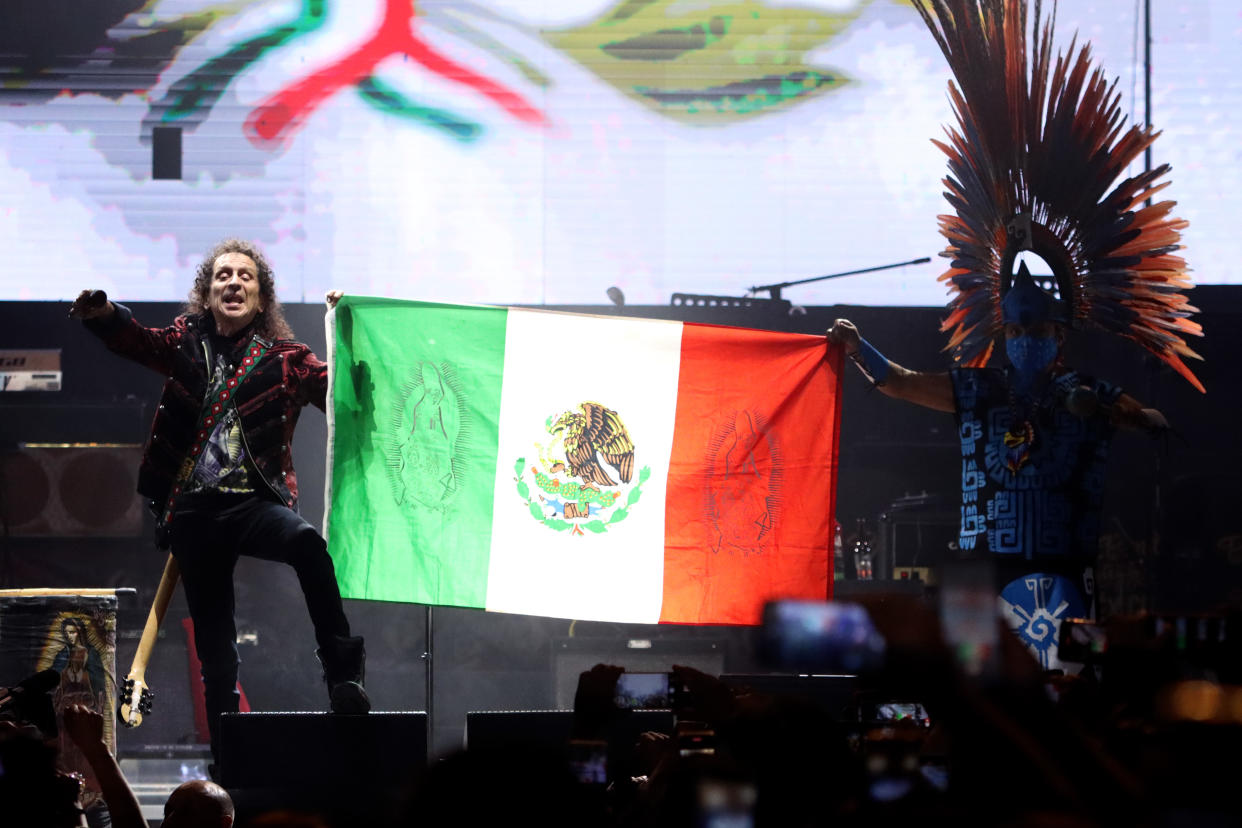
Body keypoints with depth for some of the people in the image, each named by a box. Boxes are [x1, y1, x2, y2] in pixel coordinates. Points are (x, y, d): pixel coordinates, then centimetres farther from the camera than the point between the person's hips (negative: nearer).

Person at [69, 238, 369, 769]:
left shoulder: (283, 358, 6)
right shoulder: (186, 343, 12)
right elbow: (137, 341, -1)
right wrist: (103, 314, -22)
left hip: (254, 501, -2)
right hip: (193, 511, 2)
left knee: (307, 544, -36)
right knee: (214, 645, 4)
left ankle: (342, 670, -31)